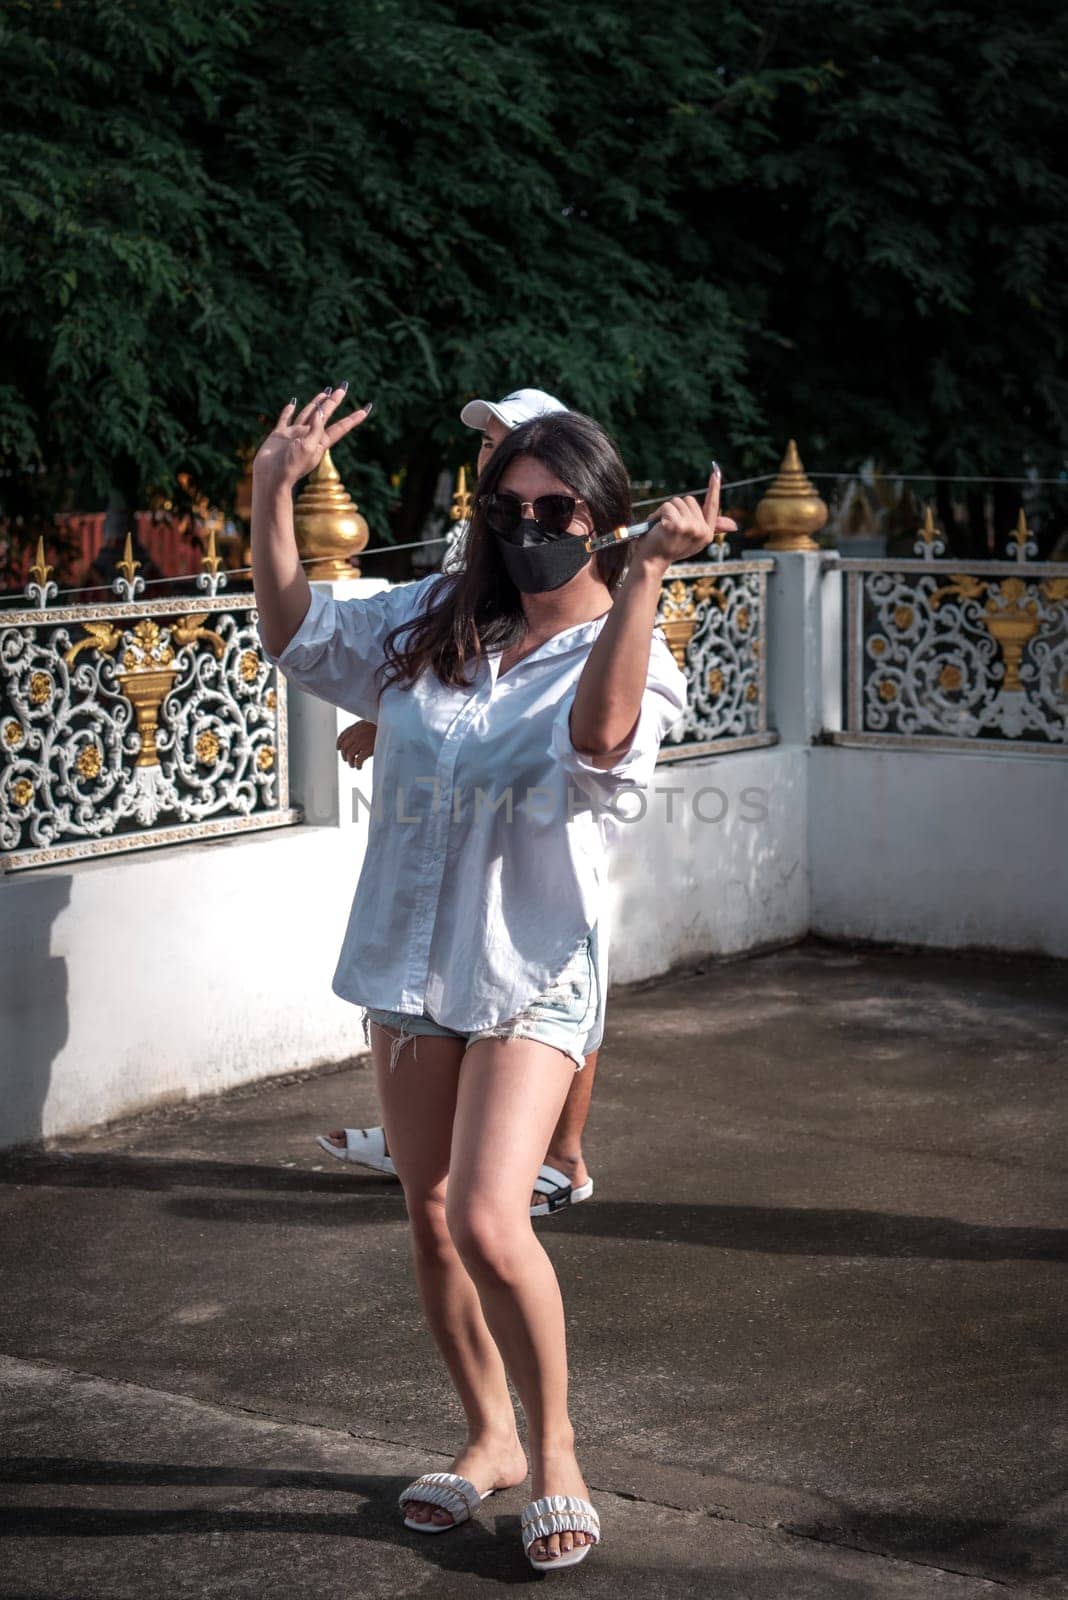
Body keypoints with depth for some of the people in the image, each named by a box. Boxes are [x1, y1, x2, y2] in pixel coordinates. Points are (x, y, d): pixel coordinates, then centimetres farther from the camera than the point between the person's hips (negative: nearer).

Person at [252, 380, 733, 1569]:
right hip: (410, 958, 6)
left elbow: (599, 736, -32)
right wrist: (273, 494, -1)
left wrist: (644, 577, -41)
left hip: (531, 973, -6)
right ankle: (489, 1440, 32)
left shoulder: (620, 653, -9)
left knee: (488, 1221, -18)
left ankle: (556, 1453, 4)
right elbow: (295, 634, 14)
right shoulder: (436, 624, 6)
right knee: (431, 1224, 13)